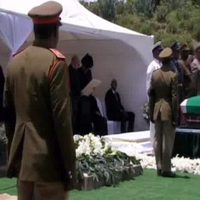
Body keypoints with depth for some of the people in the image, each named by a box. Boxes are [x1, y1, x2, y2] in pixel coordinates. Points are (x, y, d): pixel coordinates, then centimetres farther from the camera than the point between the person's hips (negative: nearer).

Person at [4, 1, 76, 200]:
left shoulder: (14, 62, 7)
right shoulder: (55, 62, -13)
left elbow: (8, 114, 12)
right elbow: (61, 119, -16)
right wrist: (69, 166, -10)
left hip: (22, 157, 7)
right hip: (48, 160, -7)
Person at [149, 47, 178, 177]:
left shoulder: (155, 74, 3)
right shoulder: (173, 75, -11)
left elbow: (151, 95, 7)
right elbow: (174, 97, -12)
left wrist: (151, 113, 13)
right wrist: (175, 116, -8)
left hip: (157, 110, 5)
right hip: (168, 110, -5)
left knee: (158, 140, 11)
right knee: (168, 141, 1)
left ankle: (159, 167, 16)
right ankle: (166, 169, 3)